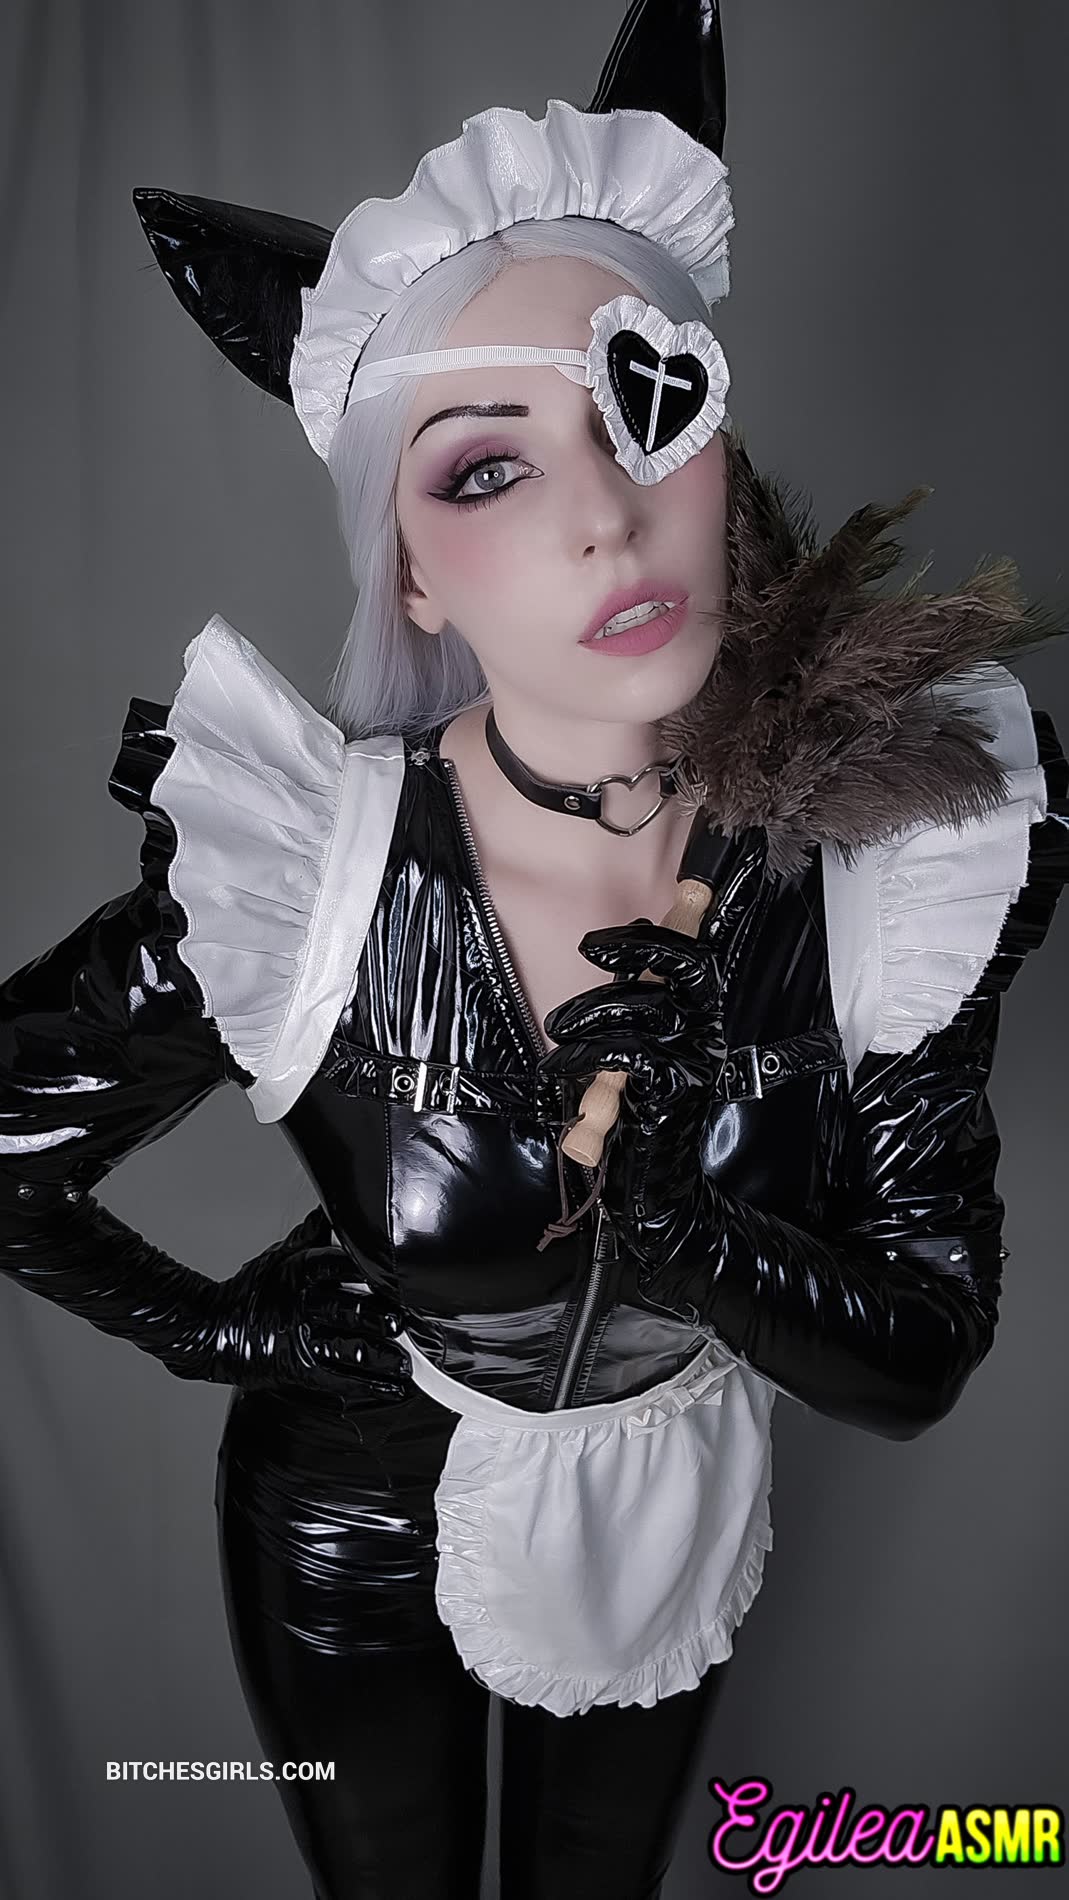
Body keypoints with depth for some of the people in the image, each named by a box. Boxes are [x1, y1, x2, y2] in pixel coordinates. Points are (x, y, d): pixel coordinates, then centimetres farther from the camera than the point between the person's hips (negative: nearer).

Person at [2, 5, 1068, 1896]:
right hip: (357, 1526, -1)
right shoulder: (290, 876, -31)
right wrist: (212, 1326, -10)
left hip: (673, 1517, 2)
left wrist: (658, 1187, -35)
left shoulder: (904, 848, -25)